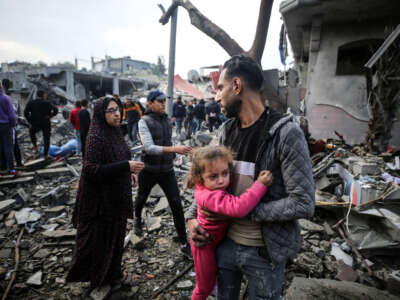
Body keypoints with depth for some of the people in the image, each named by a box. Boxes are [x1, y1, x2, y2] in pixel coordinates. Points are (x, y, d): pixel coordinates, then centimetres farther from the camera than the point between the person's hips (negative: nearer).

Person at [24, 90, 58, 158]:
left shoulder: (31, 103, -2)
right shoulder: (47, 103, -7)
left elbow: (25, 113, -7)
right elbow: (56, 110, -16)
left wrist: (30, 120, 4)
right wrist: (50, 116, -6)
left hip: (35, 124, 1)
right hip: (46, 124, -1)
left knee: (31, 132, 33)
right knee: (46, 139, 10)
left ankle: (35, 146, 25)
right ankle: (46, 154, 12)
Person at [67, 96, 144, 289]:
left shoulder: (115, 133, 4)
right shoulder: (96, 137, -21)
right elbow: (92, 170, -26)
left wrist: (128, 172, 5)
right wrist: (126, 166, -29)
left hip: (117, 196, 8)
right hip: (101, 199, -8)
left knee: (116, 235, 20)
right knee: (99, 239, 10)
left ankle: (112, 273, 40)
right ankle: (97, 276, 33)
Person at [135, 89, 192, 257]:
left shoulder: (167, 120, 2)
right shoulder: (144, 122, -14)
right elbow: (149, 147, -27)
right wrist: (174, 149, -37)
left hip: (167, 170, 3)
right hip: (149, 170, -2)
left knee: (176, 204, -5)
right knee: (142, 198, 22)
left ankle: (184, 243, 5)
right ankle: (138, 220, 55)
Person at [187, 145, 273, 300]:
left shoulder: (214, 186, -16)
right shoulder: (210, 196, -41)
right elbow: (238, 208, -54)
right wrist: (260, 184, -47)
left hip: (218, 240, 8)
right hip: (206, 245, -8)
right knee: (205, 286, 19)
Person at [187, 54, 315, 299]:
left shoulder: (286, 132, -19)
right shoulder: (226, 131, -1)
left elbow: (303, 204, -22)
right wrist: (193, 216, -4)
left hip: (266, 252, -5)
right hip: (226, 243, 5)